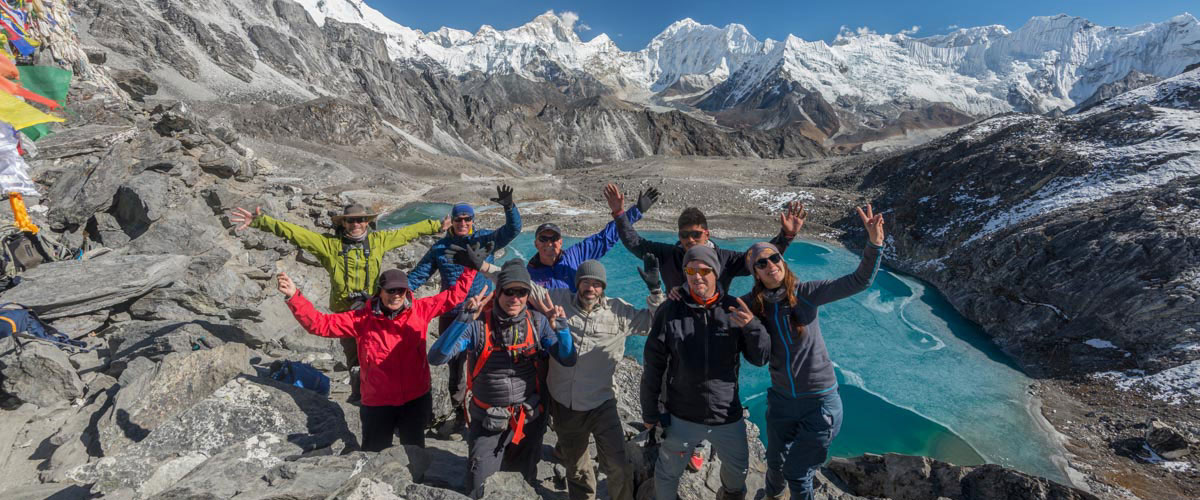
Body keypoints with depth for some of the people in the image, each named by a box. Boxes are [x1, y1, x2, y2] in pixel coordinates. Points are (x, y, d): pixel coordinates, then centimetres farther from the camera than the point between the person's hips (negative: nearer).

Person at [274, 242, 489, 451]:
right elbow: (320, 323, -12)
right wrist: (294, 297, -23)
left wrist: (470, 269, -7)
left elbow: (453, 296, -2)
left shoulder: (419, 310, -9)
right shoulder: (363, 318, -11)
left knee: (414, 450, 24)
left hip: (416, 398, 1)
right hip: (377, 403, -1)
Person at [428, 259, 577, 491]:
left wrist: (561, 328, -29)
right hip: (488, 422, -2)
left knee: (524, 483, 23)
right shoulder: (478, 324, -19)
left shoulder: (538, 323, -11)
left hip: (529, 420, 2)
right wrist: (464, 320, -38)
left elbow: (568, 360, -12)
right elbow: (437, 357, -26)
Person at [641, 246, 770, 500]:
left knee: (738, 468, 25)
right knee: (668, 473, 17)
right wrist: (650, 413, -2)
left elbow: (760, 358, -7)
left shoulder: (735, 310, -8)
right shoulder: (669, 312, -14)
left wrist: (752, 326, -27)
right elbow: (653, 368, -7)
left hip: (728, 417, 2)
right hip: (681, 418, -2)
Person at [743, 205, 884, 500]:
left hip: (819, 401, -3)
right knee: (775, 462, 26)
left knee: (798, 476, 10)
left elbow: (859, 281, -21)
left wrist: (874, 243, -36)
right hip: (781, 399, 3)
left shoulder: (806, 293, -15)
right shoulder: (752, 304, -9)